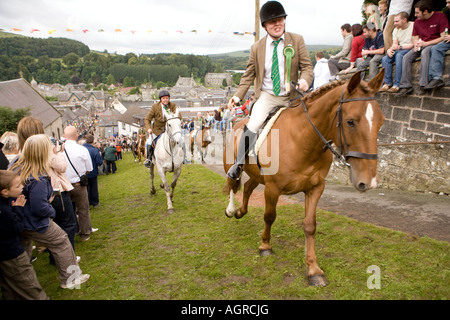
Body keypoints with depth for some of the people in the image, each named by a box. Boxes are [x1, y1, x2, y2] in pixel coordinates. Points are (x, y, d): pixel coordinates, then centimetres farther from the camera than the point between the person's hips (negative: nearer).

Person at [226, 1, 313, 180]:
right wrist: (238, 96, -5)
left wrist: (305, 80, -25)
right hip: (266, 96, -1)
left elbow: (307, 66, -2)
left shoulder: (297, 40, 0)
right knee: (253, 125, -20)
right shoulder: (257, 48, 1)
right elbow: (249, 75, 7)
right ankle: (239, 163, -4)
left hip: (290, 96, 2)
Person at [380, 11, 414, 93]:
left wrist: (400, 47, -19)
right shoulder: (396, 30, 15)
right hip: (399, 51, 7)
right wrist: (389, 49, -12)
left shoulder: (413, 26, -8)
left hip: (410, 50, -7)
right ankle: (388, 83, -17)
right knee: (385, 59, -19)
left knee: (399, 55, -36)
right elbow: (394, 45, 10)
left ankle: (397, 85, -37)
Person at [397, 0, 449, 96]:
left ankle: (423, 85, -41)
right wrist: (416, 44, -7)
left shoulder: (440, 16, -6)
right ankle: (406, 86, -24)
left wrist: (425, 43, -17)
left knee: (425, 52, -38)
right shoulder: (417, 22, 12)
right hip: (422, 46, 6)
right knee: (406, 57, -19)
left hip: (435, 44, -6)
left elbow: (443, 37, -12)